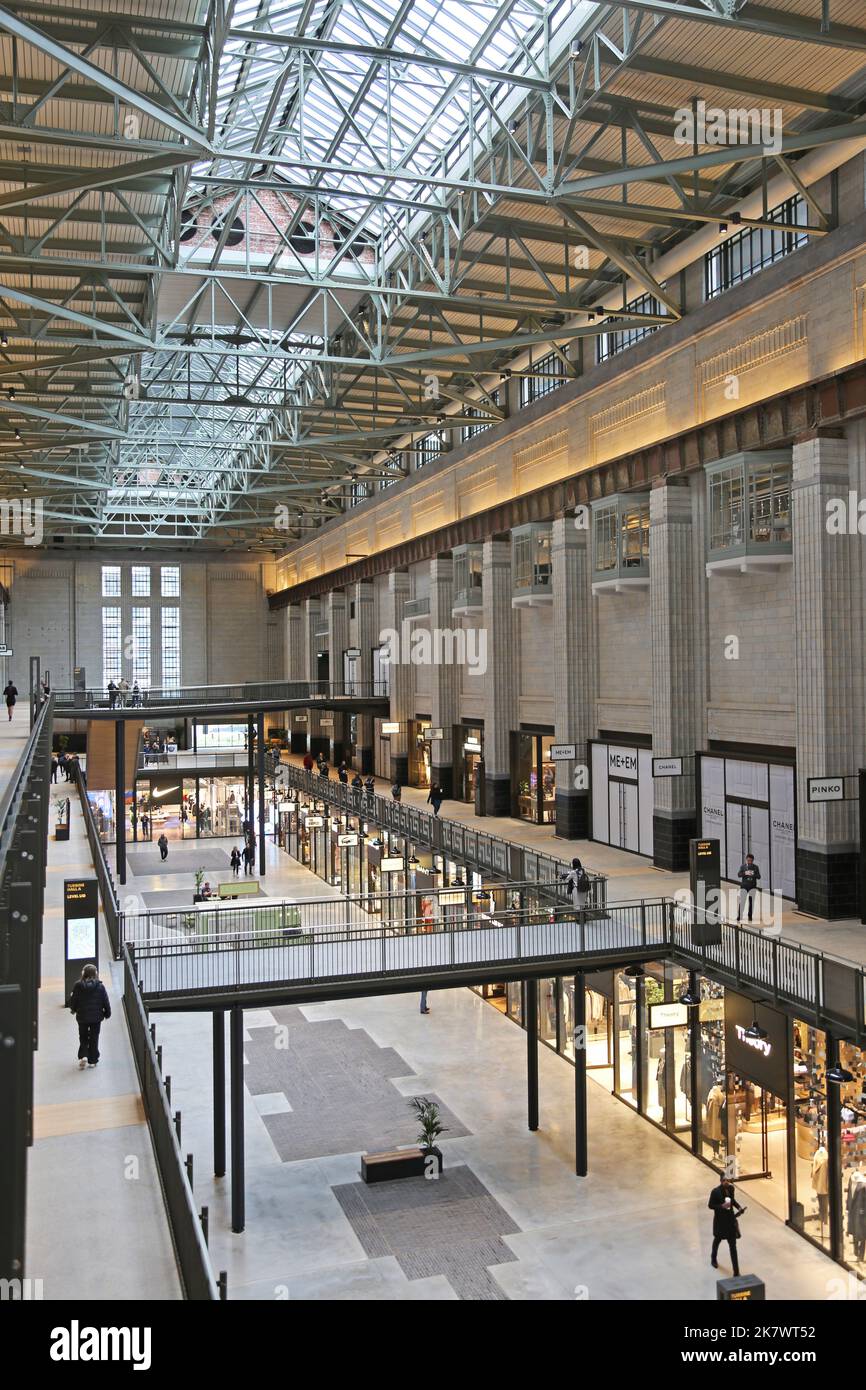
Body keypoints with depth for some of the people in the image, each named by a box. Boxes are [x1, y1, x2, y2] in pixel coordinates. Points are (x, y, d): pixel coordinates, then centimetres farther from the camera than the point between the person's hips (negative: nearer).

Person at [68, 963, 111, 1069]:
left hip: (82, 1017, 0)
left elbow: (73, 1001, -5)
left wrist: (73, 1009, 17)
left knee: (83, 1038, 17)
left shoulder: (78, 985, -12)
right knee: (94, 1038, 12)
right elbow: (106, 1002, -5)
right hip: (96, 1017, 0)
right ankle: (92, 1060, 14)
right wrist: (107, 1013, 11)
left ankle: (83, 1056, -3)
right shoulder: (100, 986, -10)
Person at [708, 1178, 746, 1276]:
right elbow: (710, 1205, -15)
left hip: (731, 1219, 3)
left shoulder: (731, 1188, -6)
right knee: (718, 1239, 21)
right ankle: (713, 1258, 51)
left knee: (733, 1244, 1)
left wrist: (739, 1207, -5)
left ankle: (736, 1272, 5)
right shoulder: (715, 1191, -21)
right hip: (720, 1220, -3)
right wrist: (722, 1206, -28)